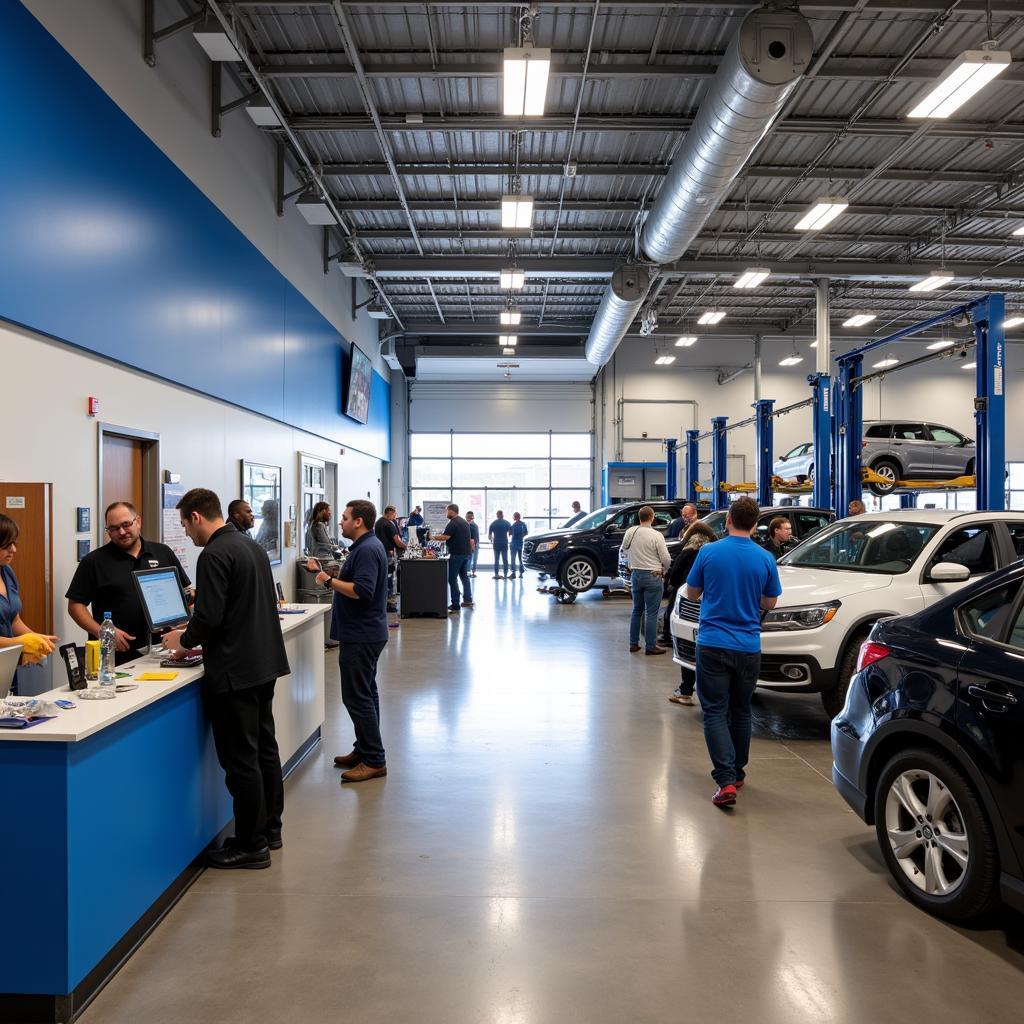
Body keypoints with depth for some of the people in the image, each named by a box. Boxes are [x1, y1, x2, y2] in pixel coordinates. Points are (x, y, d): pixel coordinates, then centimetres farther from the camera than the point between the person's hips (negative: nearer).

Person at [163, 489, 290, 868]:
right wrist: (197, 637, 21)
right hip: (264, 663, 10)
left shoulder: (214, 555, -16)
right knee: (265, 748, 17)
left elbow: (209, 617, -21)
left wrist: (184, 640, 0)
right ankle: (269, 829, 28)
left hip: (235, 672, -10)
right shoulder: (252, 546, 12)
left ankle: (251, 845, 10)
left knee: (241, 760, 0)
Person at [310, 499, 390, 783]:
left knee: (357, 697, -7)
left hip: (360, 636, -11)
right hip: (363, 634, 11)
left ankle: (374, 761, -2)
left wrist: (330, 581, -19)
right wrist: (331, 579, 15)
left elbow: (362, 591, -29)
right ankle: (365, 750, 26)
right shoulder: (366, 546, 15)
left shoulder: (367, 550, -19)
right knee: (365, 694, 16)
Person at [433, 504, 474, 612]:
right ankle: (468, 600, 18)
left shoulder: (453, 523, -13)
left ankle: (455, 605, -4)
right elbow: (471, 540, 19)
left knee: (452, 578, -3)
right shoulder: (465, 522, 16)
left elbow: (445, 537, -23)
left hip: (457, 554, -9)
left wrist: (434, 538, -9)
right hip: (467, 553, 9)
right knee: (464, 576, 18)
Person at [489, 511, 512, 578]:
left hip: (496, 544, 0)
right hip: (505, 543, 0)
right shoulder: (507, 523, 1)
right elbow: (511, 533, 7)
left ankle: (496, 575, 2)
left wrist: (491, 539, 23)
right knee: (505, 560, 5)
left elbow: (489, 536, 1)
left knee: (496, 560, 5)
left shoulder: (493, 524, -1)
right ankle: (505, 574, 2)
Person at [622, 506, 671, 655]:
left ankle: (633, 644, 20)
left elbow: (625, 551, 12)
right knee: (651, 613, 1)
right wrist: (663, 571, 10)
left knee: (637, 610, 16)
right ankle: (650, 646, 5)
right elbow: (666, 559, -10)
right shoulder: (656, 535, -15)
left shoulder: (630, 532, -1)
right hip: (653, 576, -5)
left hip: (635, 574, 5)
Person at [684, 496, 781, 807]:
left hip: (712, 645, -2)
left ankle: (725, 781, -12)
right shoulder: (765, 559, -3)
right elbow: (770, 603, 8)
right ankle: (737, 773, 30)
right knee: (740, 712, 18)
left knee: (715, 712, 0)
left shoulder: (708, 552, -7)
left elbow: (691, 594, 4)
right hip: (748, 648, 2)